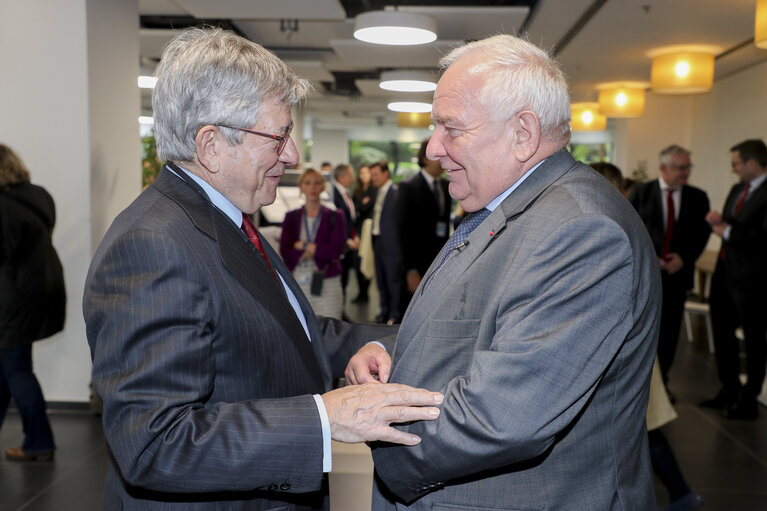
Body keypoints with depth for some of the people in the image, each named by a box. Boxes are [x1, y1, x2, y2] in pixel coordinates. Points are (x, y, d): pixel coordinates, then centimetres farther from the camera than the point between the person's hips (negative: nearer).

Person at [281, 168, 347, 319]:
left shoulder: (334, 216, 4)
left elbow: (337, 249, -9)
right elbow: (285, 252, -2)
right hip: (297, 283, 2)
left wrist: (303, 246, -5)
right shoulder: (291, 217, 9)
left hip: (327, 283, -2)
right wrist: (319, 250, -11)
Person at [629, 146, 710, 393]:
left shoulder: (698, 197, 6)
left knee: (669, 333, 7)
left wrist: (684, 258, -8)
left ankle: (661, 381, 22)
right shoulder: (641, 192, 0)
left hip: (677, 272, 2)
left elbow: (703, 233, 7)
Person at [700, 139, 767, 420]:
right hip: (725, 274, 9)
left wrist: (728, 231, -15)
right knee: (722, 334, 17)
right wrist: (718, 221, -3)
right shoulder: (737, 190, 13)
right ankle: (729, 391, 33)